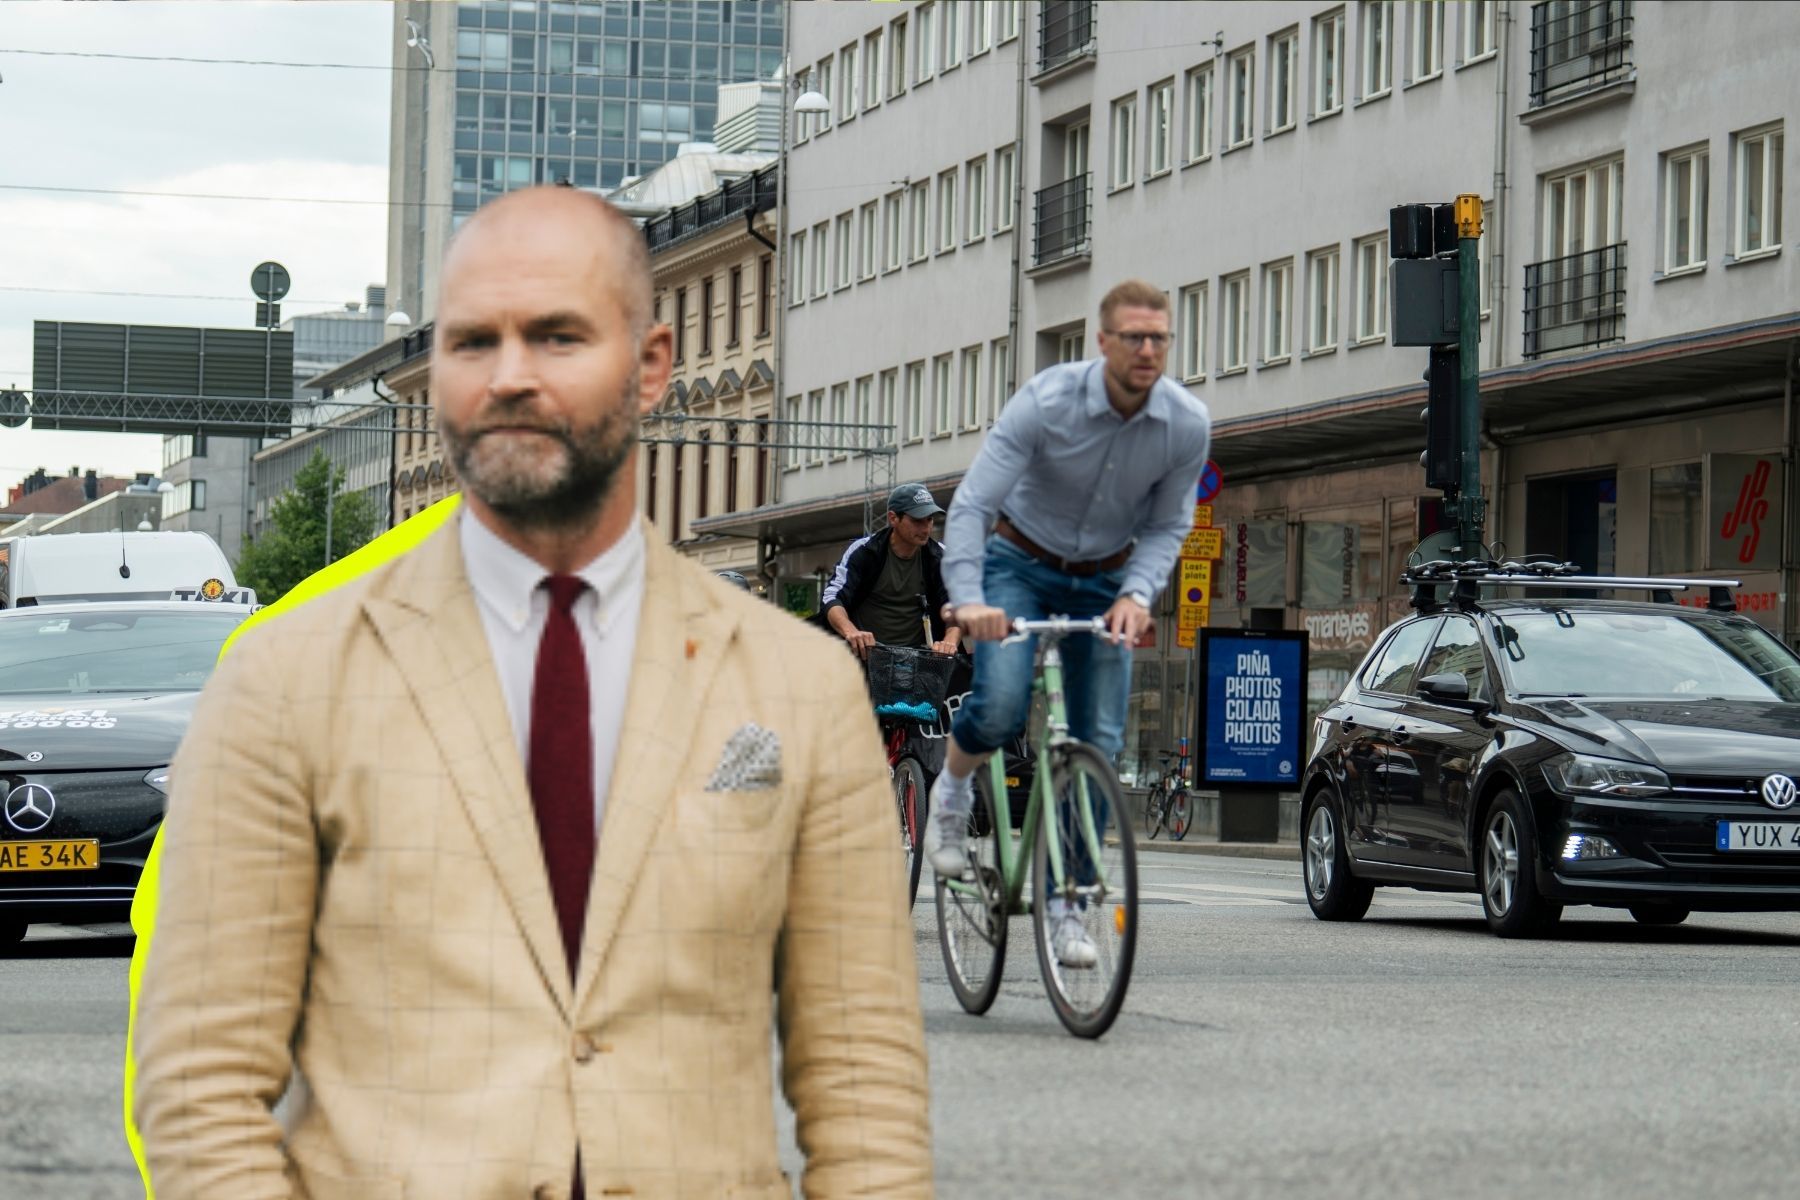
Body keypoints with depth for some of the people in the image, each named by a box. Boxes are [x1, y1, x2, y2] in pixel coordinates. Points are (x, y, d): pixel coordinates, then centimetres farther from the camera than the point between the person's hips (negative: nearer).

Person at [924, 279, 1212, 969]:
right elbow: (973, 503, -28)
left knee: (1100, 743, -6)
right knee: (1001, 707, -25)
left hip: (1104, 582, 3)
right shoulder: (1046, 402, -25)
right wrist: (968, 598, -42)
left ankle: (1066, 904, 4)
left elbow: (1168, 525, -4)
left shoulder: (1188, 425, -17)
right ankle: (952, 788, 8)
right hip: (1020, 565, -3)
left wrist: (1136, 593, -24)